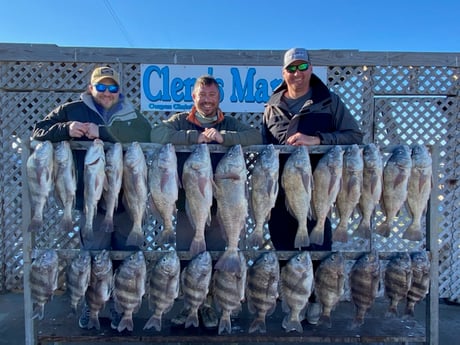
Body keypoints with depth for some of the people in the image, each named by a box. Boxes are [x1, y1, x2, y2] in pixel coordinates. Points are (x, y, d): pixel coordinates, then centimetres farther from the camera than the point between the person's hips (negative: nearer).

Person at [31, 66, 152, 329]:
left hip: (127, 199, 1)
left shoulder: (133, 116, 7)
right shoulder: (72, 110, 7)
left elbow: (146, 136, -13)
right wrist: (66, 129, -16)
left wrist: (103, 132, -23)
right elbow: (39, 132, 4)